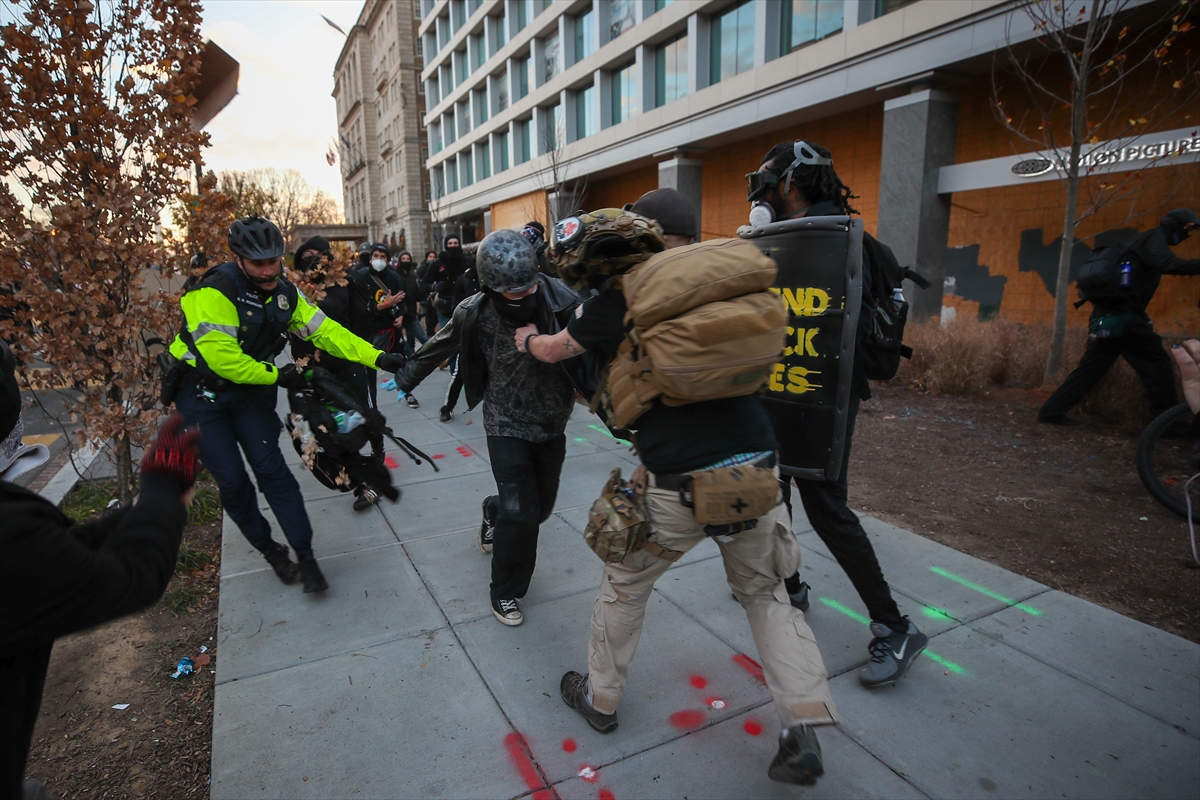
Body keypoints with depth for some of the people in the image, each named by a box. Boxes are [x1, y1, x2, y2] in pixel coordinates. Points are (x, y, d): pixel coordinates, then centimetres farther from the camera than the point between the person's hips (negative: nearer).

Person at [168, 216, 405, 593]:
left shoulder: (285, 293, -5)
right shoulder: (215, 291, -25)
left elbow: (326, 331, -8)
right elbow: (220, 357, -28)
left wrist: (377, 358, -17)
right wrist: (276, 375, -18)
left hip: (250, 391, 4)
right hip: (202, 393, -4)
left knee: (271, 469, -4)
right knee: (232, 481, -2)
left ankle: (305, 555, 2)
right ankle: (269, 548, 20)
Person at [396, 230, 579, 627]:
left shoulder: (557, 297, -17)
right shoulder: (474, 313, -15)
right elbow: (437, 347, 4)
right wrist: (404, 379, 17)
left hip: (552, 423, 3)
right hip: (507, 425, -3)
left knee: (541, 505, 15)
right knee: (520, 513, -7)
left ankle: (495, 513, 50)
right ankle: (505, 591, 18)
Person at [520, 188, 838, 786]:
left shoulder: (625, 294, -3)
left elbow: (556, 350, 11)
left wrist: (529, 339, 34)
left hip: (678, 481, -4)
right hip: (755, 464, 4)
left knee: (625, 585, 20)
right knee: (763, 591, 23)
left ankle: (599, 699, 38)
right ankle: (803, 730, 17)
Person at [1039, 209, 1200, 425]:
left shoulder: (1144, 242, 24)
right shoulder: (1154, 238, -5)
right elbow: (1169, 265, -24)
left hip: (1107, 315, 9)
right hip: (1124, 316, -9)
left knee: (1090, 368, 8)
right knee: (1158, 364, 0)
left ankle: (1051, 411, 5)